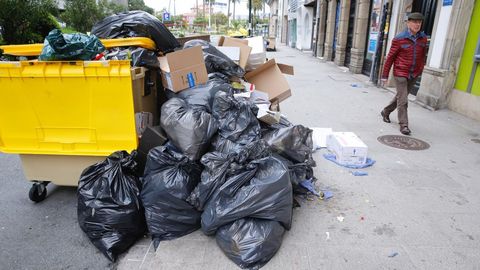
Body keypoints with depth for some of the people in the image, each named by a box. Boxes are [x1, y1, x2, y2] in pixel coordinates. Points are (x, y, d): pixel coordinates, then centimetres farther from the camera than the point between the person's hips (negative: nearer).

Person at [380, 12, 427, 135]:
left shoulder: (423, 38, 3)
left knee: (400, 97, 17)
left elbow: (422, 55, 13)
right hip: (400, 74, -5)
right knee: (403, 100, -6)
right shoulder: (399, 39, -10)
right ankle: (403, 125, 2)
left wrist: (420, 70, 11)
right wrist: (385, 75, -5)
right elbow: (390, 57, -7)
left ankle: (386, 112, 38)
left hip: (413, 75, 5)